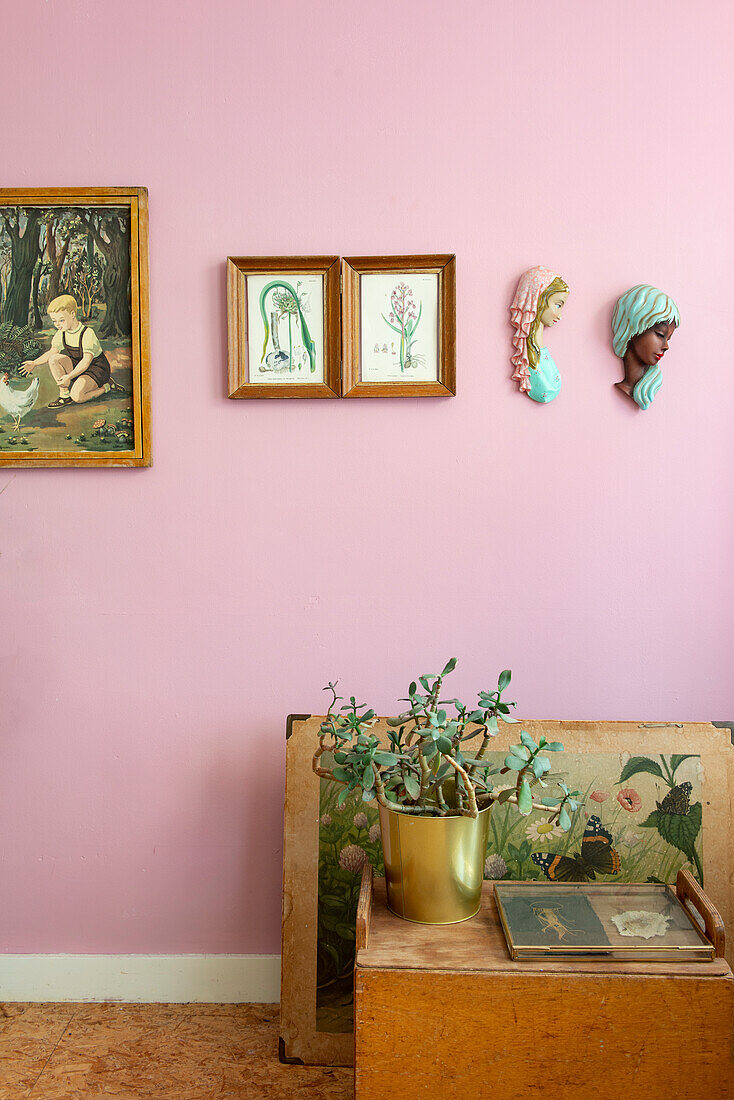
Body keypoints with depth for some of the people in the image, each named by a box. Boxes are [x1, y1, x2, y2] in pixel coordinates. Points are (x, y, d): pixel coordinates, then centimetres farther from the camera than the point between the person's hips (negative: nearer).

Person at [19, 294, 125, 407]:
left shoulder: (88, 333, -22)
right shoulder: (61, 334, 0)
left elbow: (86, 361, -27)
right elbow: (52, 352, 9)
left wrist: (69, 376, -35)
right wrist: (34, 363, -5)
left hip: (97, 369, -7)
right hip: (77, 367, 7)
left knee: (77, 396, -28)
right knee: (54, 359, -16)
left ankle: (107, 387, -3)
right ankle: (65, 394, -10)